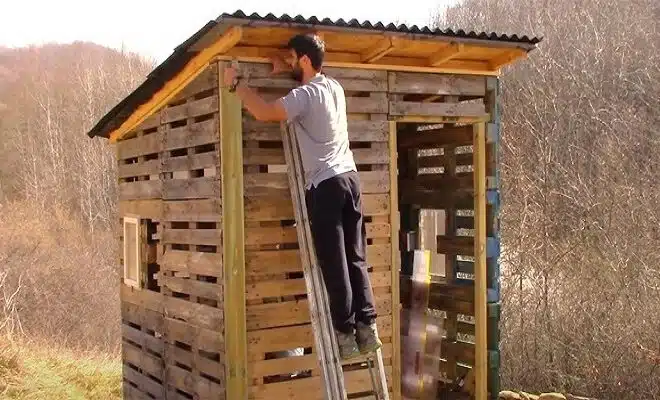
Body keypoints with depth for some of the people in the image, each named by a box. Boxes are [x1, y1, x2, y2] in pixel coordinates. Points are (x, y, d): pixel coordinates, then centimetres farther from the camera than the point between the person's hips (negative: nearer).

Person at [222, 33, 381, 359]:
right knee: (355, 259, 8)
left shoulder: (305, 96, -10)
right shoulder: (334, 87, 15)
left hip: (324, 185, -8)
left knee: (333, 264, -3)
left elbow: (264, 112, -17)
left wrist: (237, 84, -3)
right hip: (350, 178, 8)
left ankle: (345, 334, 0)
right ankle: (366, 327, 7)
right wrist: (286, 72, 28)